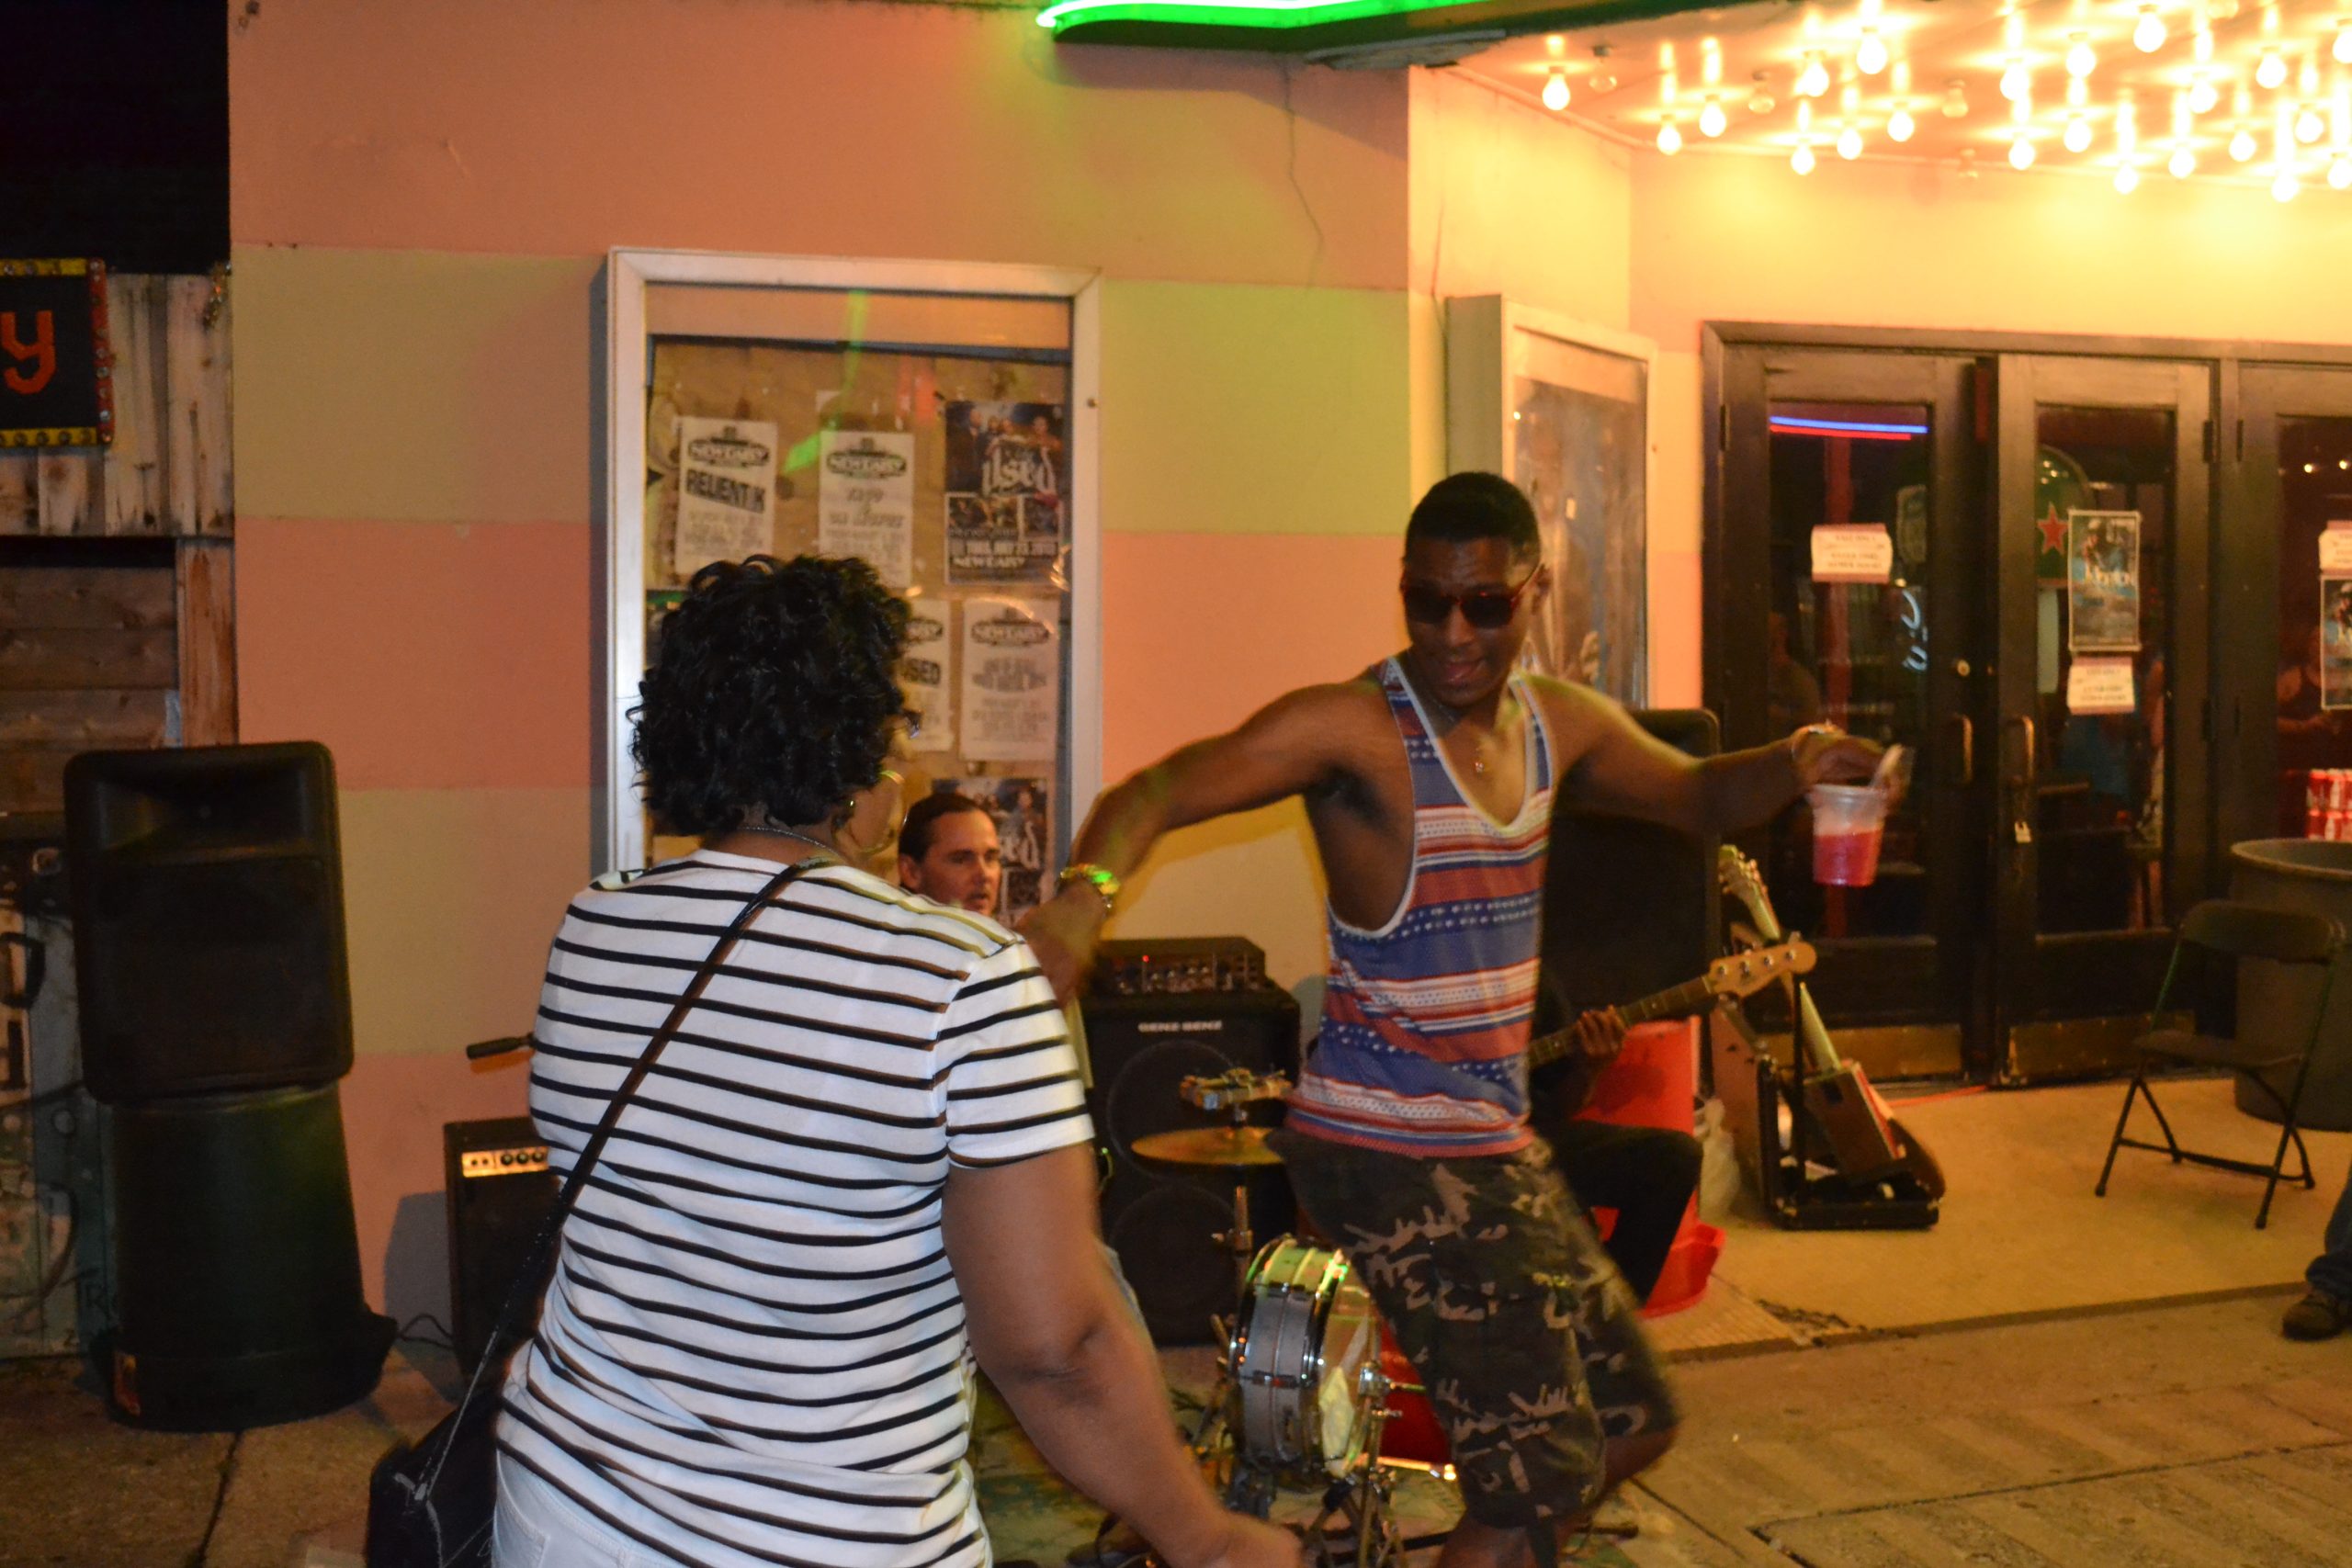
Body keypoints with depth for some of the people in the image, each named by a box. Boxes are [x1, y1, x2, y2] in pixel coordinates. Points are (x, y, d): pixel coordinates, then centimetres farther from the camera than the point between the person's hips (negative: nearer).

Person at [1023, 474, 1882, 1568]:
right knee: (1540, 1477, -7)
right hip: (1388, 1153, -8)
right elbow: (1156, 794, -24)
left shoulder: (1560, 724, 7)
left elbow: (1699, 798, 20)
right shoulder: (1355, 727, -17)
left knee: (1630, 1424, 20)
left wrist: (1791, 766, -2)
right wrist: (1087, 889, -46)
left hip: (1495, 1147, 8)